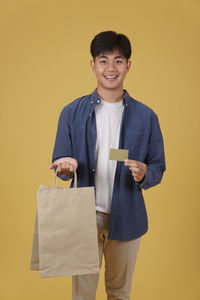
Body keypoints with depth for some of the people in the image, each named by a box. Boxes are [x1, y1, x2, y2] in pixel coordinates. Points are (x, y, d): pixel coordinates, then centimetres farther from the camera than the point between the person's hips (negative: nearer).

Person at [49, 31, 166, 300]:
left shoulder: (146, 116, -1)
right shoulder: (72, 113, 0)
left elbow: (158, 168, 3)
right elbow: (59, 163, 4)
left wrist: (144, 174, -20)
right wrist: (66, 167, -20)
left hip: (126, 218, 1)